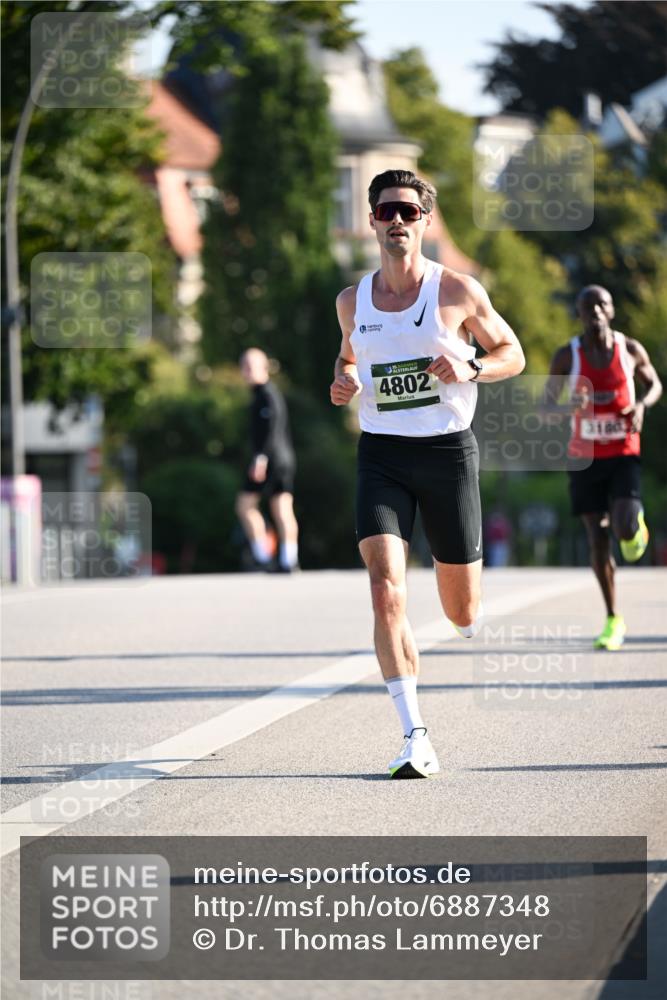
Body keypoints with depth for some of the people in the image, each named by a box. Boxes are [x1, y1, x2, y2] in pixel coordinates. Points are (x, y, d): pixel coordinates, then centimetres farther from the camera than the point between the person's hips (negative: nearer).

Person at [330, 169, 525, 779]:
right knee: (386, 590, -18)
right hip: (380, 454, 1)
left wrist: (470, 368, -14)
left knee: (461, 610, 7)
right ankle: (416, 738, -18)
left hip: (448, 451, -1)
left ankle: (477, 621, 49)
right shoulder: (352, 302, 6)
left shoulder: (458, 291, -3)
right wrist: (342, 382, 1)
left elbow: (513, 354, 6)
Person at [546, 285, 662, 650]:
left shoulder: (630, 350, -2)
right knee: (598, 539, 0)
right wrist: (566, 409, -23)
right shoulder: (566, 356, -4)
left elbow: (654, 383, 15)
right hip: (585, 458, 1)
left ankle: (635, 525, 22)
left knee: (625, 529, -19)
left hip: (623, 455, 0)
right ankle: (613, 620, 12)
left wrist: (642, 405, -8)